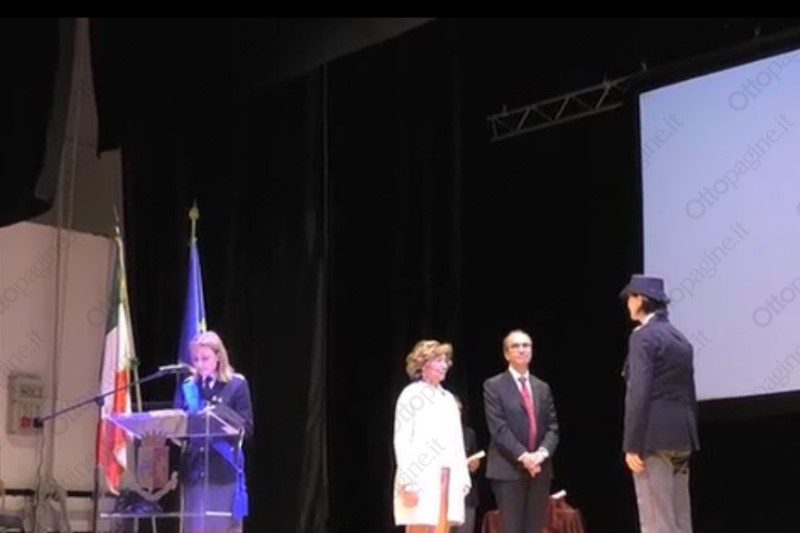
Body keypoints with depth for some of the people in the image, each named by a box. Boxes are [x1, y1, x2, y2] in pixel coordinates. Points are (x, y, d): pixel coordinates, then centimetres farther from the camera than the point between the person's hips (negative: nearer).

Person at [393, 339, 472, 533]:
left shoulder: (448, 398, 17)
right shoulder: (411, 395, -1)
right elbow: (402, 440, -7)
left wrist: (463, 477, 11)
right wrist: (408, 480, -15)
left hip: (448, 478, 6)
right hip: (421, 477, -6)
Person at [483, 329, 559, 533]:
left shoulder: (543, 388, 18)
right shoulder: (494, 386, 2)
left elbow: (552, 427, 10)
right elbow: (498, 428, -8)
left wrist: (542, 452, -10)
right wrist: (522, 456, -18)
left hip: (540, 469, 5)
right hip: (508, 468, -5)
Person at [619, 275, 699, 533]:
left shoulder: (643, 336, -9)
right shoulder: (680, 338, 17)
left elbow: (639, 394, -16)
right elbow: (689, 393, 17)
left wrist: (632, 445, -16)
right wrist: (687, 437, 19)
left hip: (655, 437, -9)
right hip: (681, 436, 9)